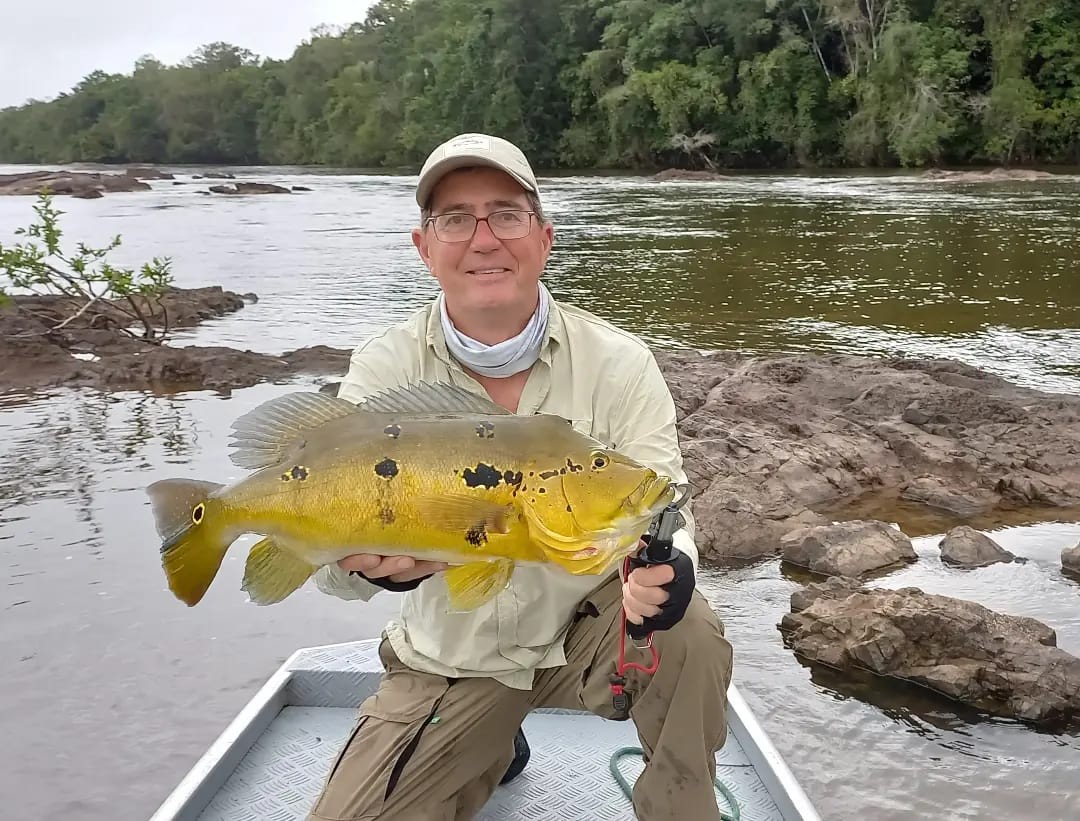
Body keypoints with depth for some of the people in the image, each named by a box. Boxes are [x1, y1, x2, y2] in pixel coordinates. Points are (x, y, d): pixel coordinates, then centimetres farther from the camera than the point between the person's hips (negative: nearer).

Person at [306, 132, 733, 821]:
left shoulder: (619, 363, -14)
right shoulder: (385, 369, -12)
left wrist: (664, 572, -42)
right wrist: (380, 563, -42)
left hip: (588, 625, -1)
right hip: (451, 660, 2)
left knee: (690, 638, -30)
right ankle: (491, 750, 24)